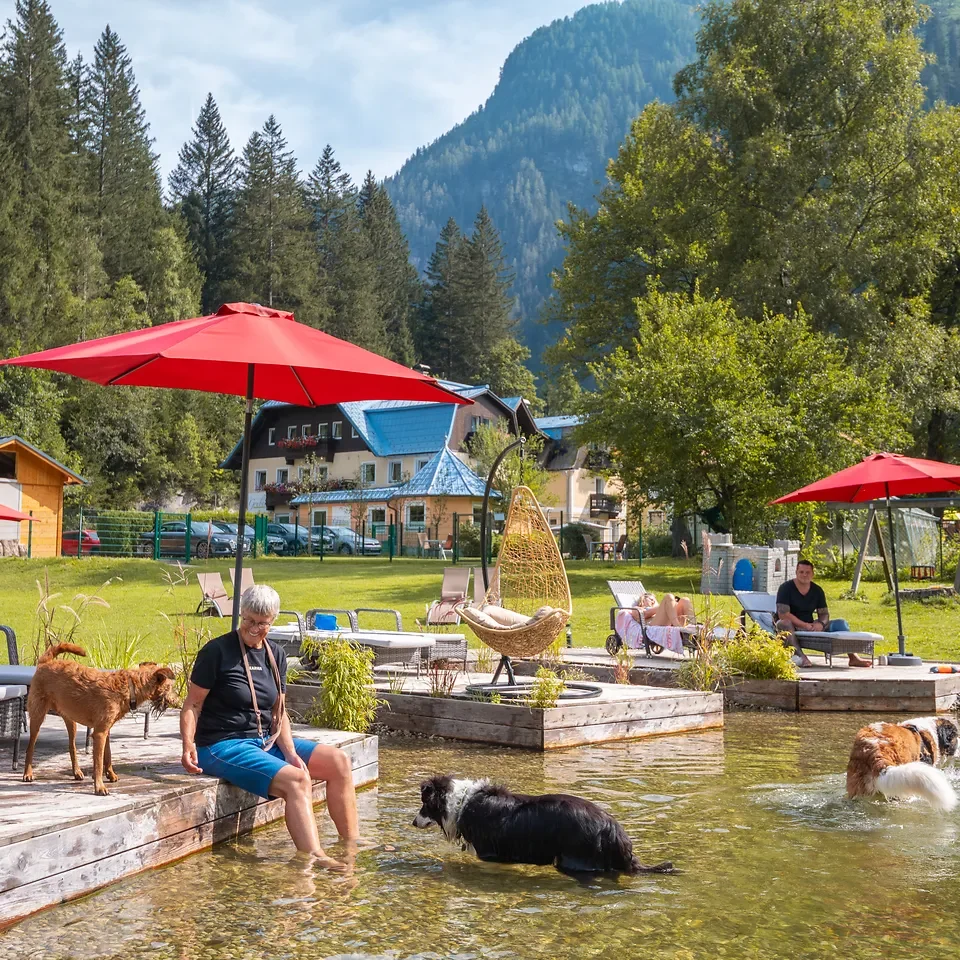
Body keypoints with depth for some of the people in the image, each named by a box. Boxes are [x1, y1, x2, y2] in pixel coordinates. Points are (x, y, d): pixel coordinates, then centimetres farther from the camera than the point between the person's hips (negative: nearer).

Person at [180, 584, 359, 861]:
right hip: (223, 746, -7)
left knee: (339, 762, -5)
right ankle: (317, 861, -32)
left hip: (267, 741, 7)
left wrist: (291, 753, -6)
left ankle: (352, 849, 3)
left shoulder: (276, 655, 11)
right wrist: (188, 745, -25)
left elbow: (279, 713, 9)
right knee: (297, 780, -30)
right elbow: (192, 705, -9)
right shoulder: (217, 651, -9)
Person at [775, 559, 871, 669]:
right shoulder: (786, 588, -9)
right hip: (792, 627, -5)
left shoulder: (817, 590, 8)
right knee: (784, 624, -41)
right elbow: (783, 614, -19)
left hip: (810, 626, 6)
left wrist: (820, 624, -16)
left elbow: (824, 613, 9)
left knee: (841, 623, -7)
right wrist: (805, 625, -25)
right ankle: (800, 656, -58)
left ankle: (853, 658, -15)